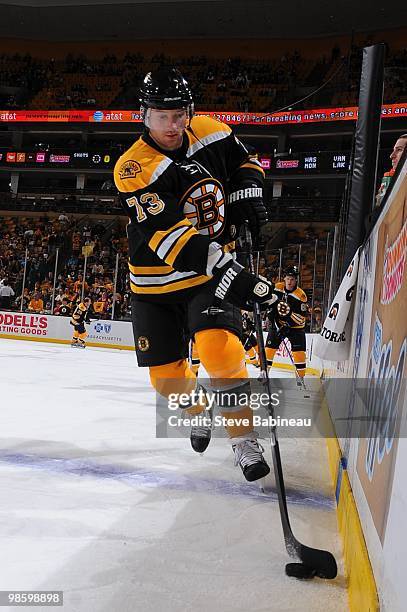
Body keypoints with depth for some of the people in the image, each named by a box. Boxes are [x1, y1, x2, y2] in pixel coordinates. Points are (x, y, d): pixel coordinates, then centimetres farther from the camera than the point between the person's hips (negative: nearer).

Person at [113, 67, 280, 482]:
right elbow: (168, 235, -32)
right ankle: (197, 411, 39)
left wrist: (246, 193, -4)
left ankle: (243, 439, -11)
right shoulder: (133, 168, -19)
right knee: (166, 377, 4)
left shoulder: (211, 133, -5)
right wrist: (222, 269, -42)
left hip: (214, 270, 1)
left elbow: (244, 161, 18)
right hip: (157, 282, -1)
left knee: (218, 347, -25)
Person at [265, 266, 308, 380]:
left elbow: (301, 316, -19)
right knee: (269, 348, 1)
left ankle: (301, 376, 1)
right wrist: (271, 313, -3)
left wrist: (287, 327, -23)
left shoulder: (301, 295, -19)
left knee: (299, 351, -9)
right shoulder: (277, 288, -7)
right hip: (277, 324, 3)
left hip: (295, 326, -3)